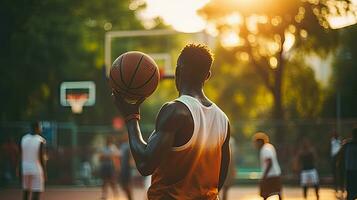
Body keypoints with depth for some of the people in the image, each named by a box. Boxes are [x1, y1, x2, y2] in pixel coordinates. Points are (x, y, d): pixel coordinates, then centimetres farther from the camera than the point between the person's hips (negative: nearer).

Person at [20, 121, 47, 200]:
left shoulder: (24, 139, 2)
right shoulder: (41, 141, -14)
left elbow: (21, 156, 5)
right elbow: (42, 158, -15)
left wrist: (21, 169, 14)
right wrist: (45, 172, -6)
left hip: (25, 168, 6)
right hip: (37, 169, -6)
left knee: (26, 191, 16)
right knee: (36, 193, -3)